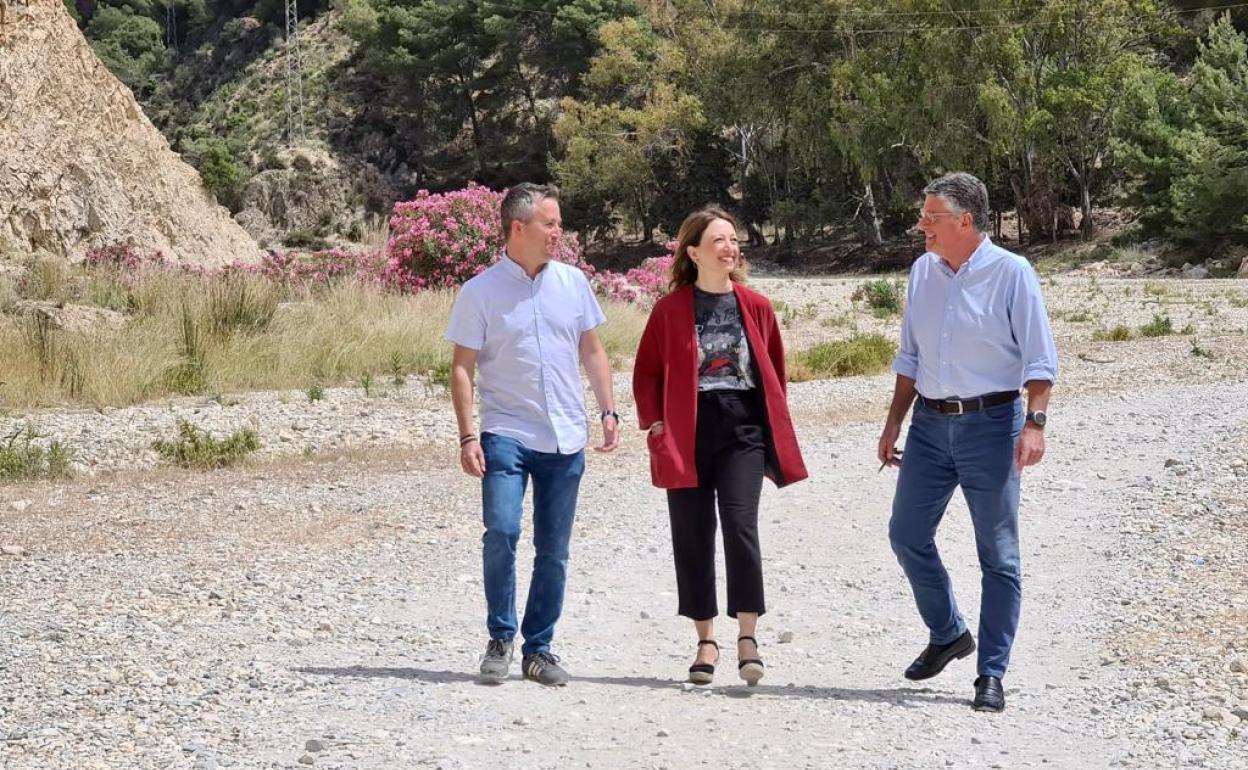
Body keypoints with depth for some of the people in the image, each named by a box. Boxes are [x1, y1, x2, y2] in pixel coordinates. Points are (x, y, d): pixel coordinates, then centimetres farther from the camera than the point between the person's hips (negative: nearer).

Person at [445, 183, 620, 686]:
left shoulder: (573, 283, 8)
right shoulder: (481, 292, -3)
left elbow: (592, 350, 16)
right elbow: (462, 367, -2)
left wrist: (609, 410, 7)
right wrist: (467, 436, -10)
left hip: (566, 438, 4)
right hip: (506, 434, -3)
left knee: (554, 551, 6)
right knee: (501, 531, -18)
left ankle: (539, 649, 17)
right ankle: (500, 640, -2)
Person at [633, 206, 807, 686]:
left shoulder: (755, 307, 7)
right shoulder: (670, 309, 1)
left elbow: (774, 372, 14)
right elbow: (647, 373, 7)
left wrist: (773, 434, 9)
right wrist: (655, 424, -4)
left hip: (742, 429, 0)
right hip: (687, 433, 0)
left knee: (740, 522, -15)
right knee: (693, 534, 4)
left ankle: (748, 637, -10)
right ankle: (706, 641, 16)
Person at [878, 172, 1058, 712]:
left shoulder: (1010, 273, -8)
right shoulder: (923, 272, 9)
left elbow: (1039, 361, -10)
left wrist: (1035, 423, -21)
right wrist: (894, 422, 14)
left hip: (990, 424, -6)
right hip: (930, 424, 6)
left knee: (998, 555, 0)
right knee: (906, 535, 8)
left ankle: (991, 676, 7)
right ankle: (947, 634, 30)